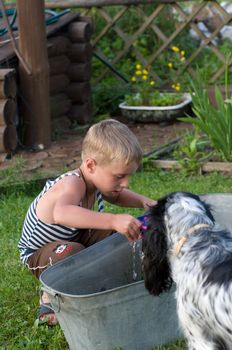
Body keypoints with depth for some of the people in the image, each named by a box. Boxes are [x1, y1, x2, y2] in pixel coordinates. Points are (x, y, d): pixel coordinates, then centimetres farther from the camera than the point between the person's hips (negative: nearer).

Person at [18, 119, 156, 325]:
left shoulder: (95, 178, -12)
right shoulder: (72, 184, -38)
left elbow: (117, 196, 13)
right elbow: (61, 213, -63)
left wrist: (143, 201, -8)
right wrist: (113, 220, -71)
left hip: (74, 238, 8)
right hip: (40, 255, -8)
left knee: (117, 233, -9)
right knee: (73, 253, -38)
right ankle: (50, 300, -12)